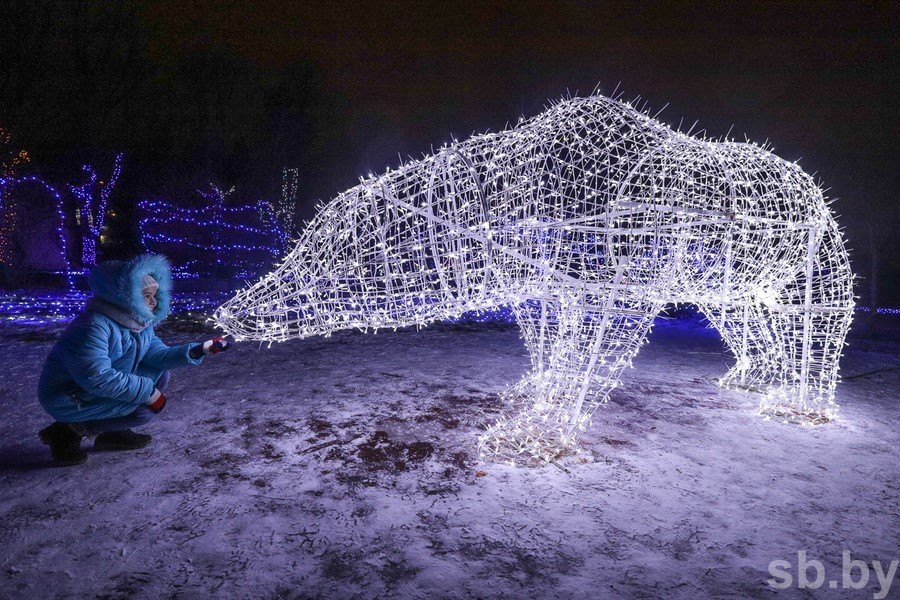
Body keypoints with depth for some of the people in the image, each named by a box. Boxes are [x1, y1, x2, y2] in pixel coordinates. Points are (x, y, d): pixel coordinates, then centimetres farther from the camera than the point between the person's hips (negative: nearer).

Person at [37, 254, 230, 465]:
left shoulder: (140, 321, 0)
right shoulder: (95, 326, -29)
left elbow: (156, 354, -6)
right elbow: (97, 377, -35)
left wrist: (198, 350, -19)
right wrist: (147, 391, -29)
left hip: (96, 389, 9)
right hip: (67, 399, -9)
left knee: (160, 373, 2)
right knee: (143, 410, -21)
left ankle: (112, 433, 10)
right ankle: (68, 432, -5)